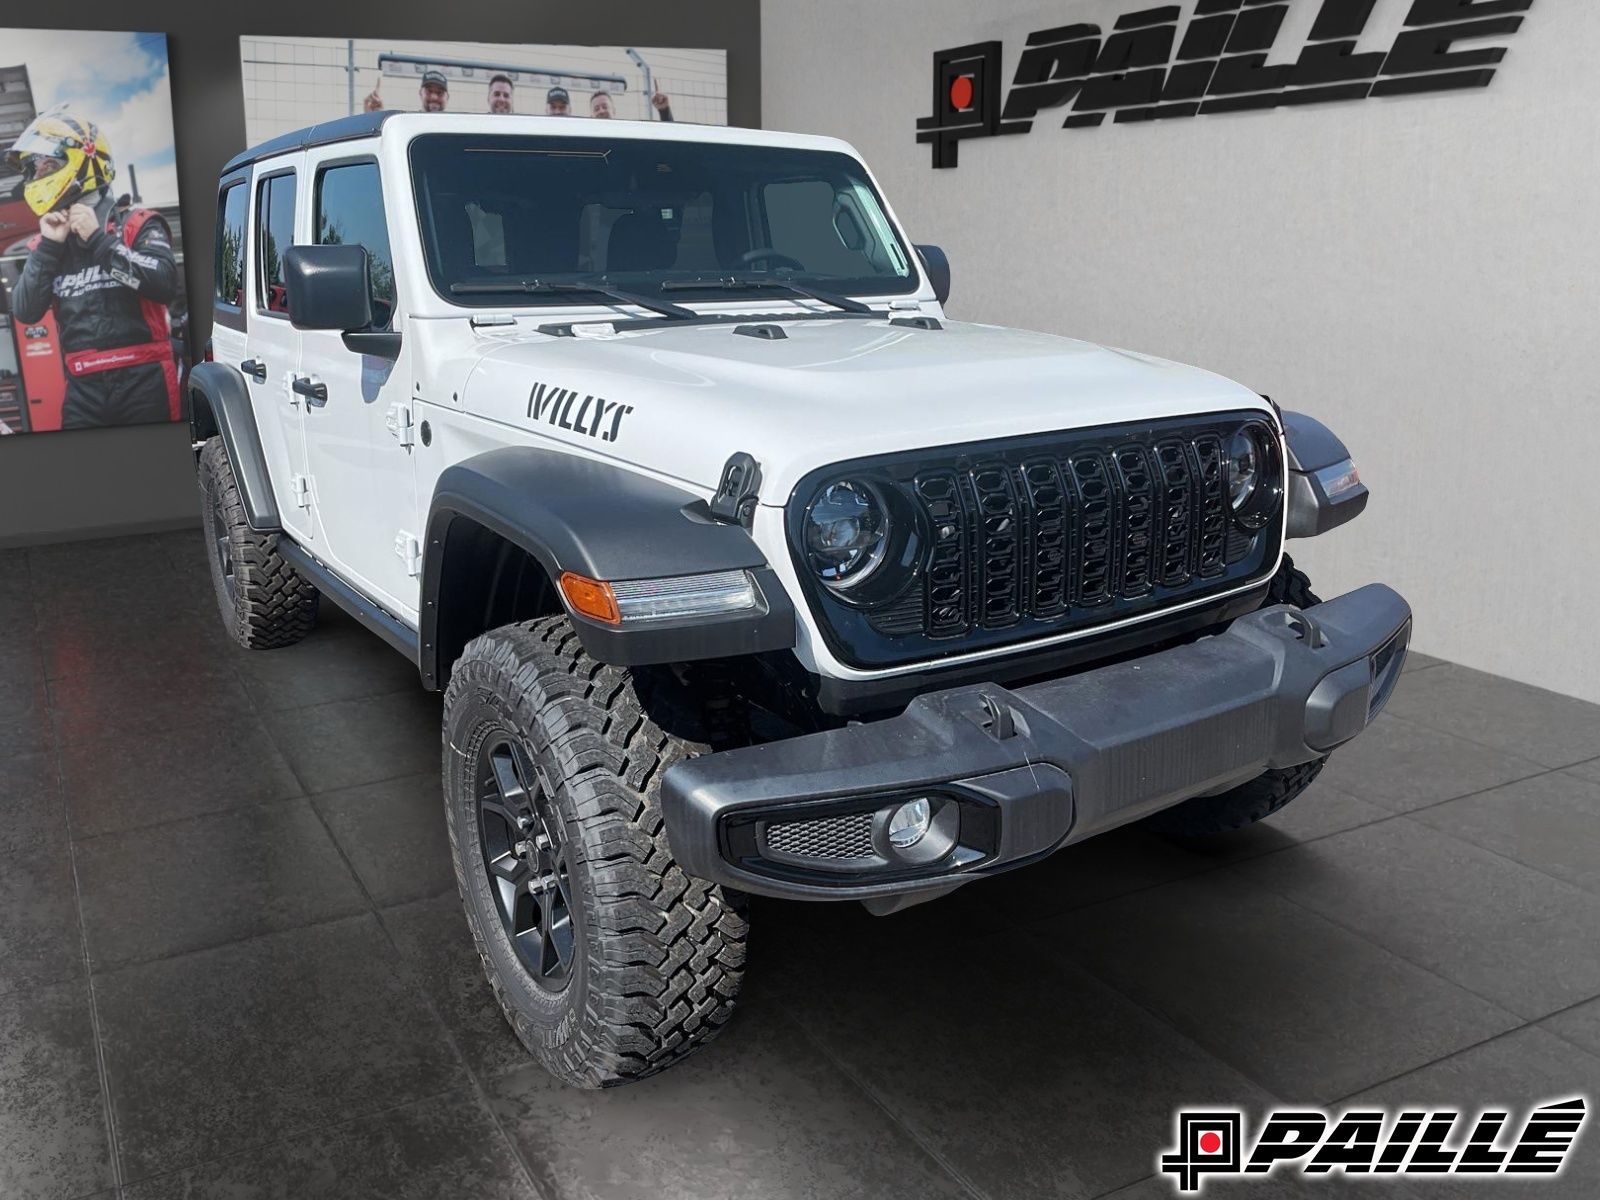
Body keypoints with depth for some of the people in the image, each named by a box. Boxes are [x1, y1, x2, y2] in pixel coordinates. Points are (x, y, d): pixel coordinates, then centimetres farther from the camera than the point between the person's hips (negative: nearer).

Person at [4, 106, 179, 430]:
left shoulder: (136, 225, 3)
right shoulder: (47, 242, 15)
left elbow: (165, 286, -14)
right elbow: (25, 312, 7)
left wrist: (99, 239, -9)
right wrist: (48, 247, 0)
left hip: (143, 380, -4)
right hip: (83, 388, 4)